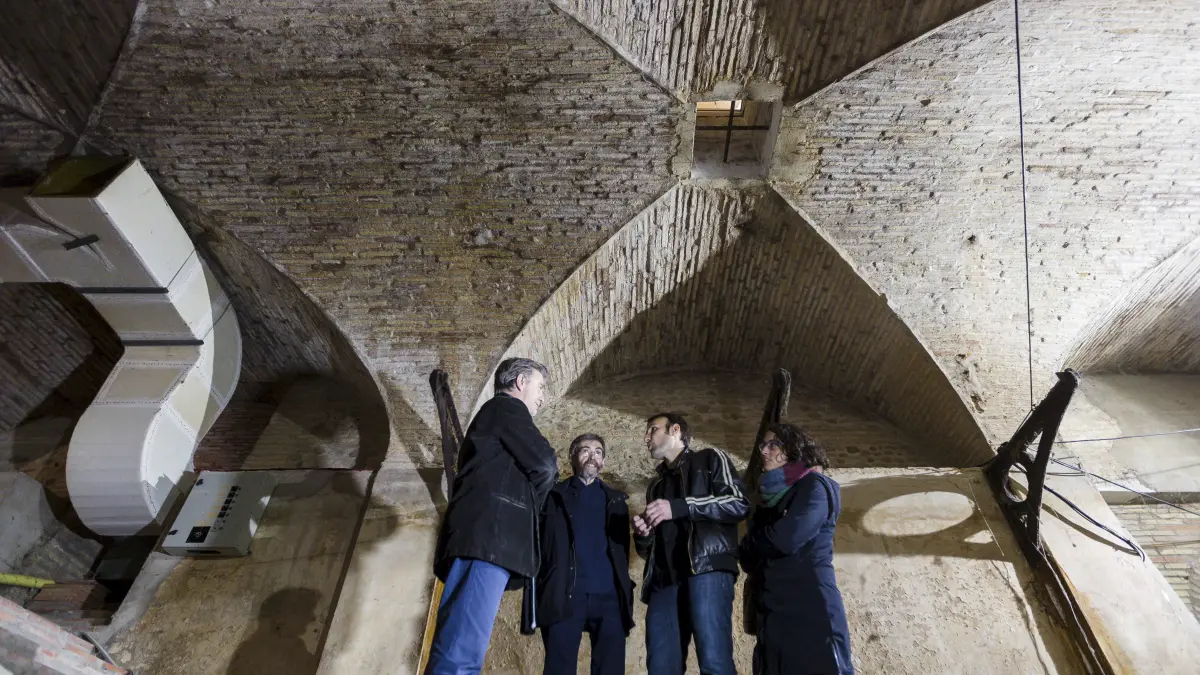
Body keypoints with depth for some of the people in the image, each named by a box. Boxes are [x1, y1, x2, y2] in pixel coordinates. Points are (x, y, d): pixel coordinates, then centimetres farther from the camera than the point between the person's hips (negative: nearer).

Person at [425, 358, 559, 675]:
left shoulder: (493, 413, 32)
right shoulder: (506, 406, 4)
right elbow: (544, 466, -5)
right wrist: (531, 499, 13)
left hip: (482, 538, 10)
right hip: (488, 537, -10)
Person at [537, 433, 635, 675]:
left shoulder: (615, 500, 18)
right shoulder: (555, 496, 11)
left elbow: (622, 550, 14)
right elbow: (539, 542, 3)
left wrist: (625, 593, 3)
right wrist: (542, 588, -8)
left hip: (609, 596, 2)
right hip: (566, 596, -2)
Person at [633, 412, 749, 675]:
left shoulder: (710, 460, 16)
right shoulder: (656, 486, 32)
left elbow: (740, 504, -1)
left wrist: (680, 507, -8)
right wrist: (642, 535, 8)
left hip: (707, 570, -5)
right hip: (664, 580, 5)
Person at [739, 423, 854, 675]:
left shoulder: (814, 485, -2)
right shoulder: (771, 496, 18)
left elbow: (788, 538, -16)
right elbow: (750, 559, 14)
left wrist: (750, 545, 1)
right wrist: (750, 552, -8)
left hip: (811, 602, -7)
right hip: (773, 608, 7)